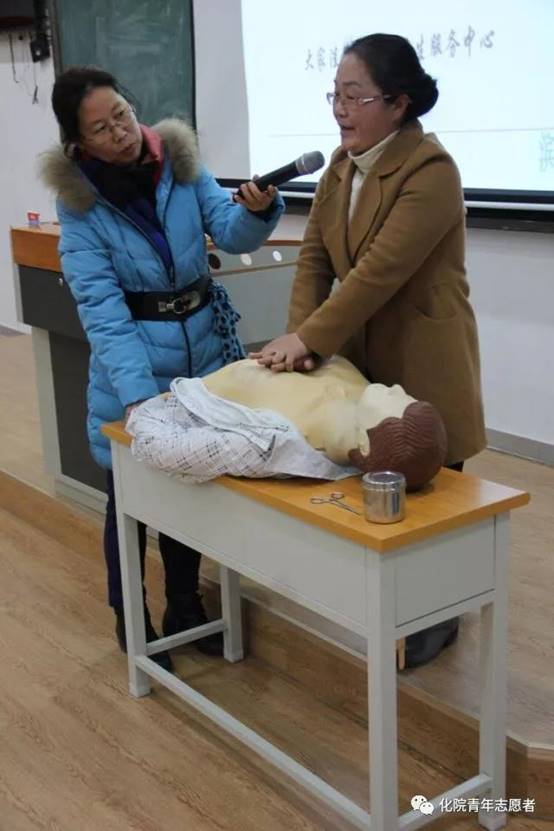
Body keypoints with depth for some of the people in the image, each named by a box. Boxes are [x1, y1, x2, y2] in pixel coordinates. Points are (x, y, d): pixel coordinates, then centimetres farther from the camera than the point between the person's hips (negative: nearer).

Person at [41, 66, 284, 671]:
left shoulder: (180, 161, -4)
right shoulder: (79, 201, -12)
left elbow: (230, 233, -9)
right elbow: (100, 306, -20)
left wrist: (257, 210, -33)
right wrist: (136, 392, -30)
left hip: (205, 344, 3)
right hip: (133, 359, -3)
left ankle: (185, 606, 34)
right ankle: (130, 618, 28)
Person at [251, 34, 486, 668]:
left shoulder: (431, 172, -19)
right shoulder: (342, 163, 5)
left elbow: (379, 272, -26)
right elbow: (314, 256, 1)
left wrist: (310, 339, -24)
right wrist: (298, 334, -13)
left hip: (422, 360, -6)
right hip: (363, 355, 6)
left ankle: (432, 620, 27)